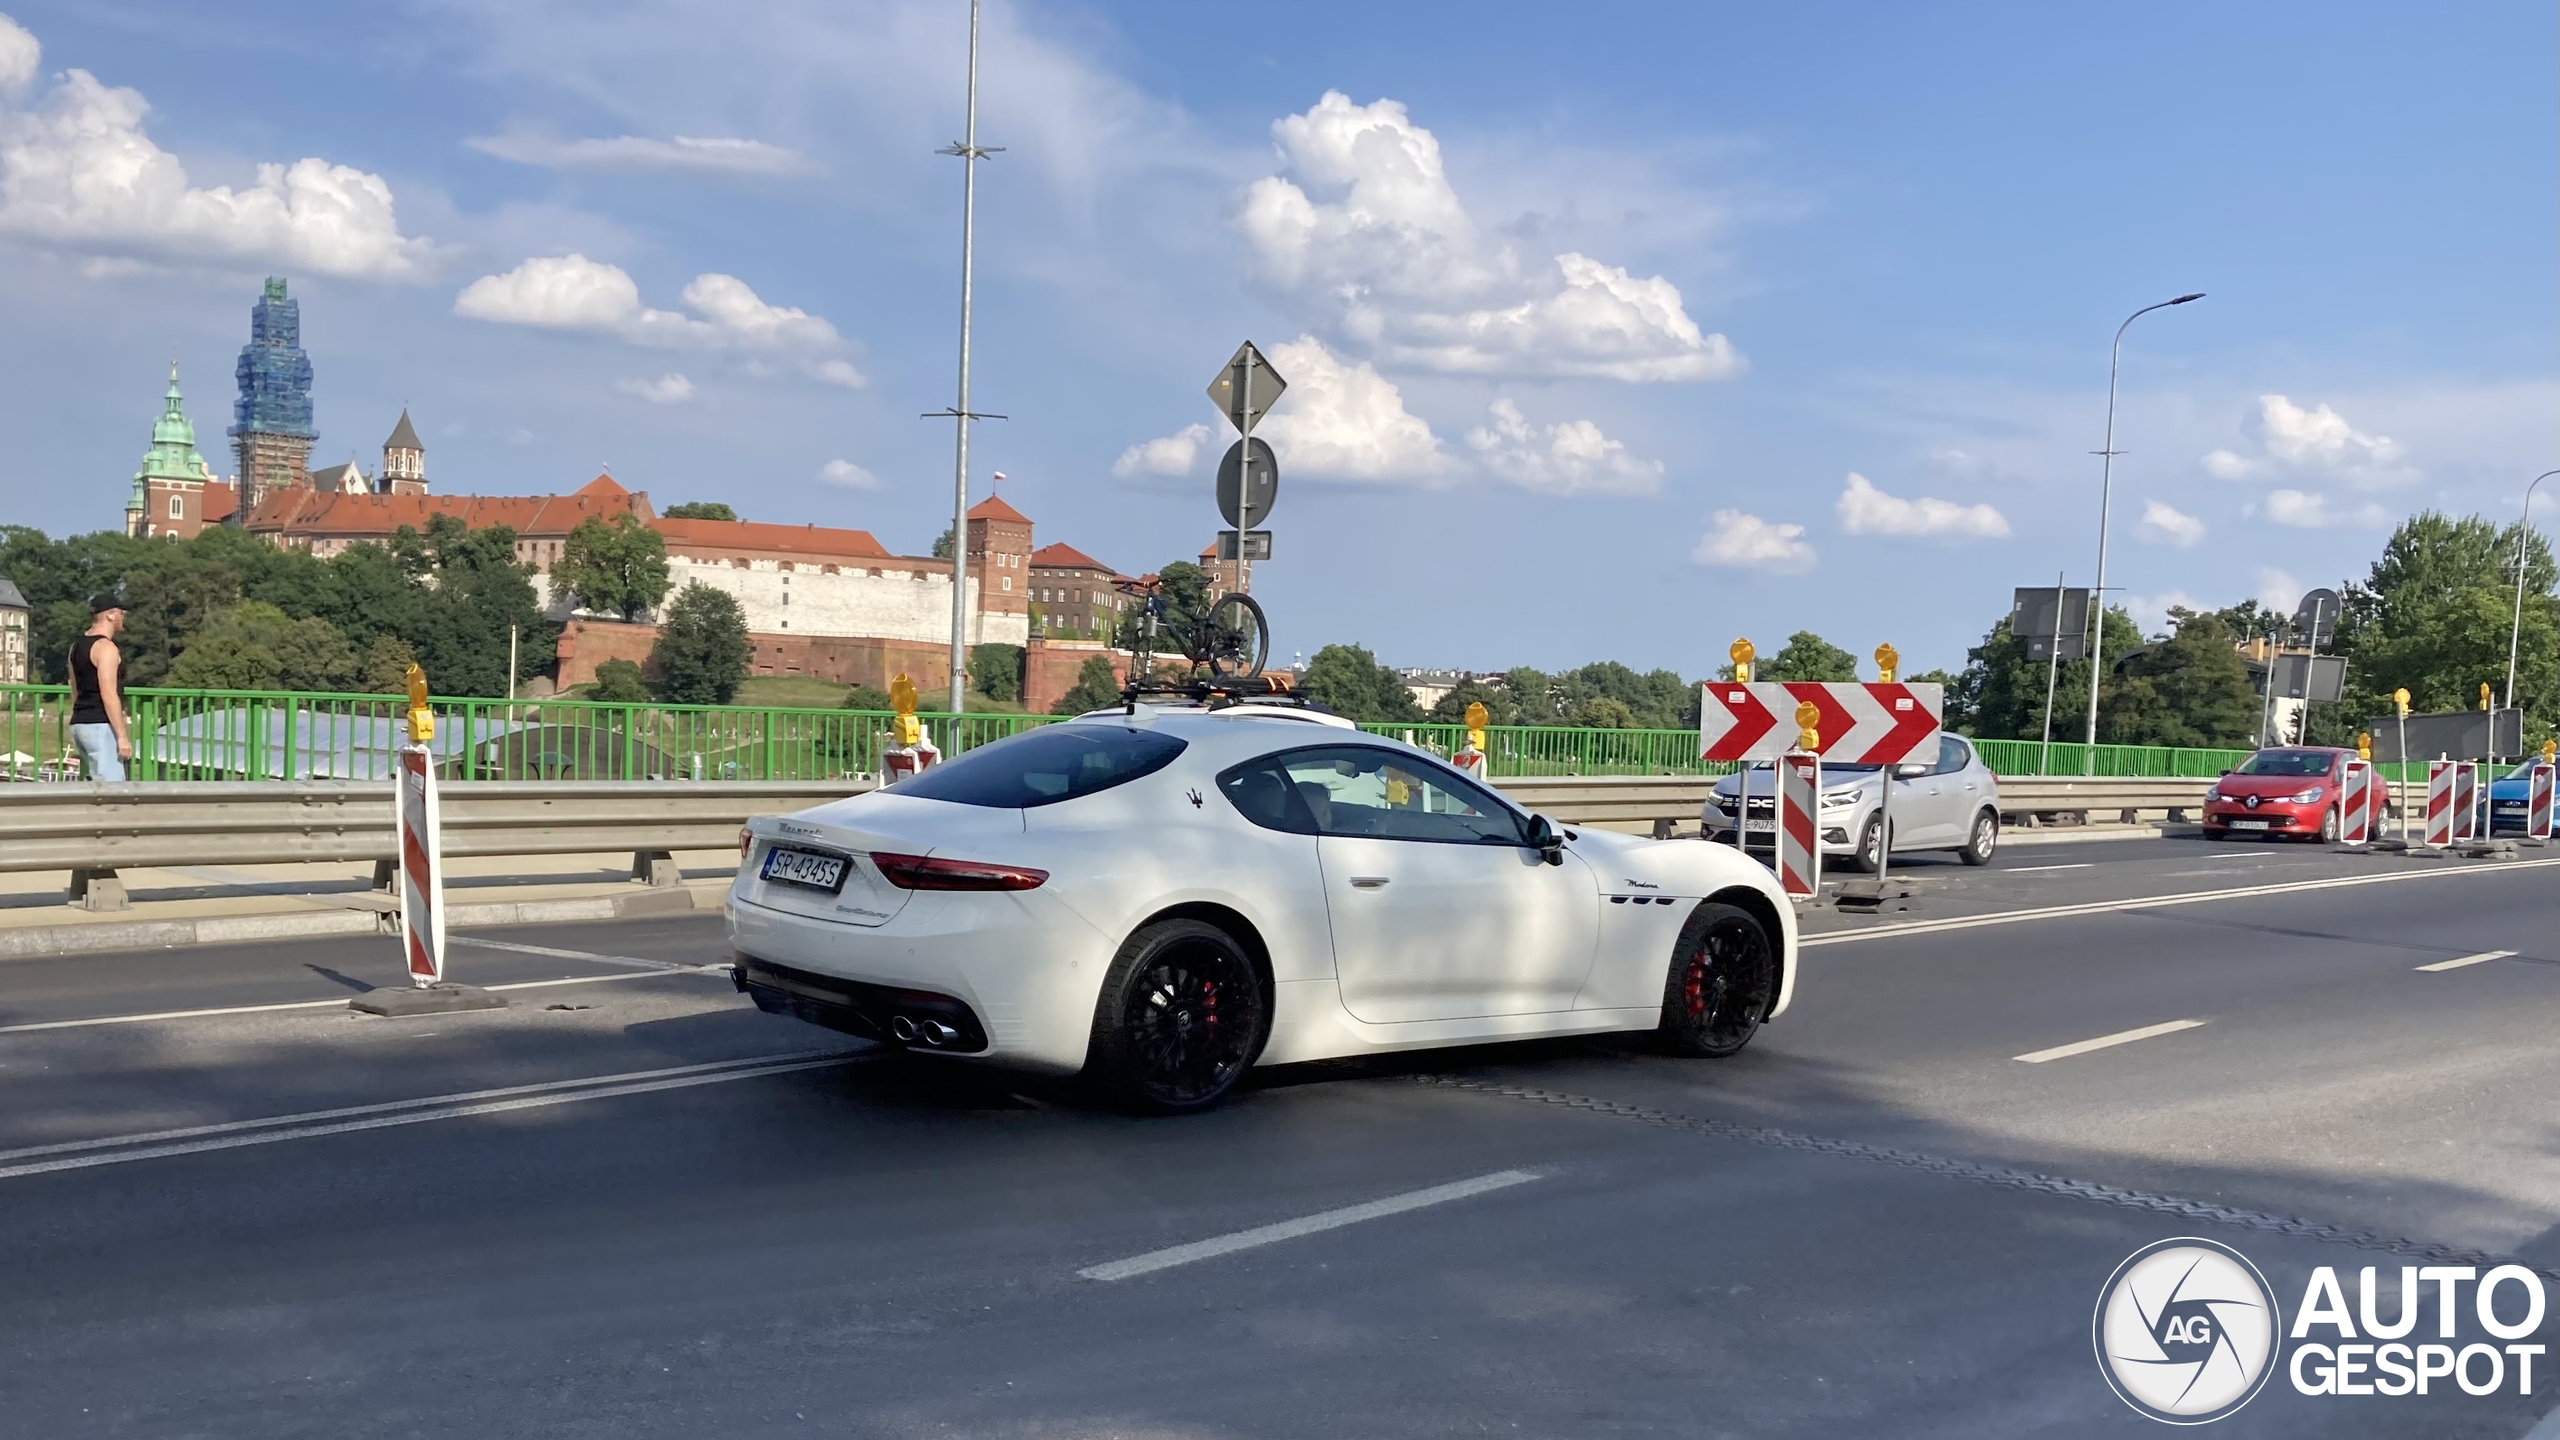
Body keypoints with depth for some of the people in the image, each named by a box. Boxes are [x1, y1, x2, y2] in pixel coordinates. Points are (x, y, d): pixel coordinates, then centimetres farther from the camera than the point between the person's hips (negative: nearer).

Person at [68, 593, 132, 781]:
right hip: (100, 726, -10)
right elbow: (109, 695, -20)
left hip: (80, 724, 10)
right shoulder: (106, 647, -14)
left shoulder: (78, 645, 16)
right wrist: (122, 736, -20)